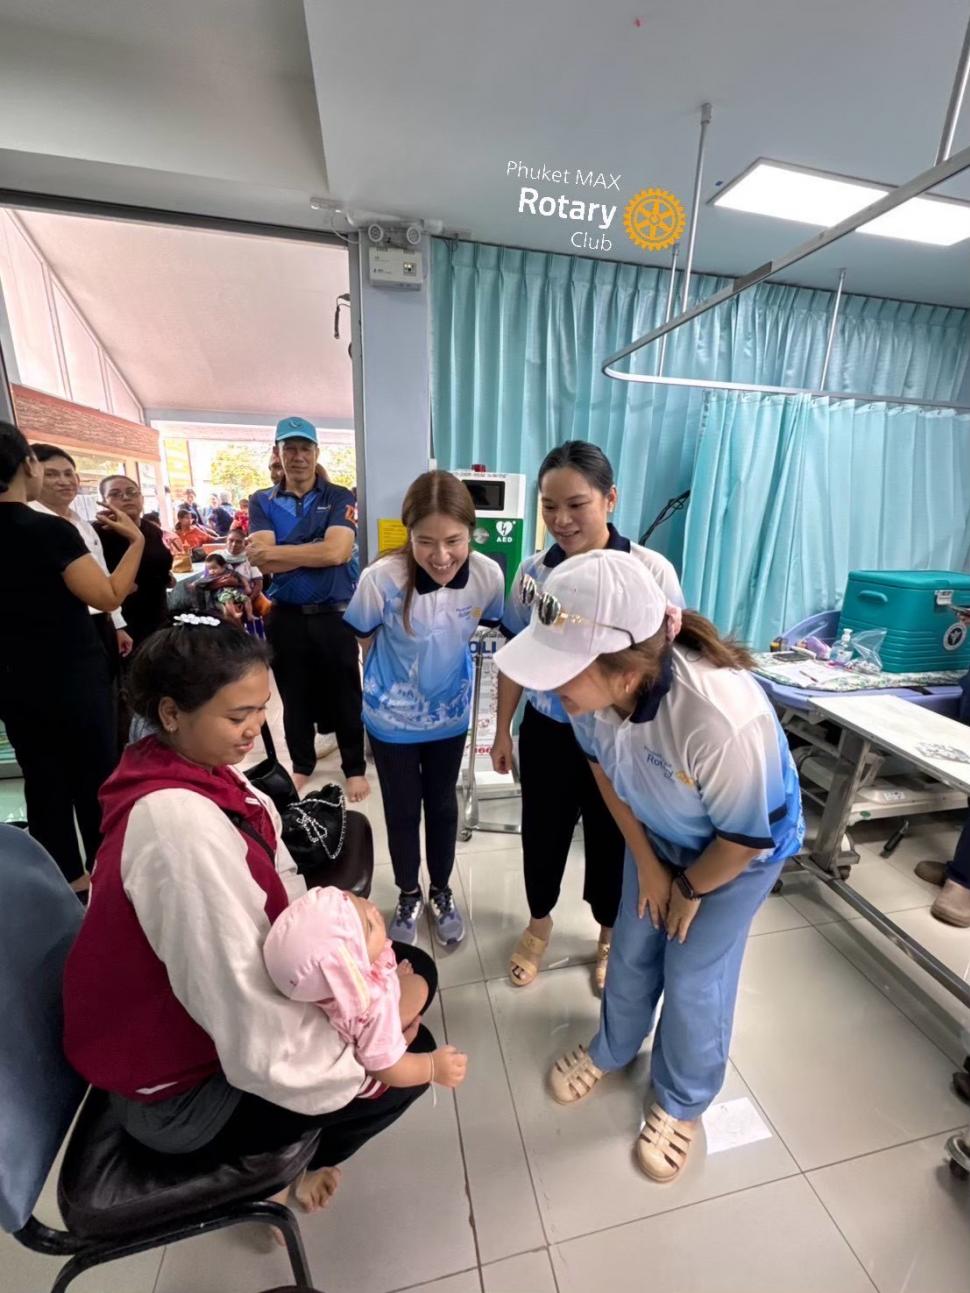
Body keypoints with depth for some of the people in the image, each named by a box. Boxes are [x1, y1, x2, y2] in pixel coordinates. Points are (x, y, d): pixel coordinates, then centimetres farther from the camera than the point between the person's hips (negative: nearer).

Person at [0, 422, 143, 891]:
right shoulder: (50, 529, -19)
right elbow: (109, 596, -21)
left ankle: (65, 877, 29)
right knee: (96, 777, 9)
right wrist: (136, 540, -14)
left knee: (42, 780, 15)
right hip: (71, 676, -6)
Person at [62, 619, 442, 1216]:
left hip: (231, 999, 7)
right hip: (181, 1090, -7)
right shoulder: (181, 824, -37)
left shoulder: (199, 771, -8)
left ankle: (293, 1143, 28)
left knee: (413, 968, 8)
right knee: (411, 1055, 1)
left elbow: (285, 902, -2)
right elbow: (262, 1047, -33)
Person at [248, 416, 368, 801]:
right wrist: (318, 553, -14)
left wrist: (274, 551, -12)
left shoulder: (340, 498, -1)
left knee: (344, 696, 9)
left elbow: (336, 551, -17)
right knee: (294, 696, 16)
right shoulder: (262, 502, 5)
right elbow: (263, 562, -9)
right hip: (285, 617, 3)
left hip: (334, 615, -2)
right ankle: (301, 764, 38)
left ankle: (355, 767, 28)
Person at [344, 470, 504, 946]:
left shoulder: (488, 575, -22)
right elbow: (362, 638, -9)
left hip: (450, 714, 2)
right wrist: (392, 678, 0)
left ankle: (441, 893, 47)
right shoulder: (382, 578, -30)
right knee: (402, 810, 17)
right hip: (391, 717, -2)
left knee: (442, 805, 21)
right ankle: (408, 895, 46)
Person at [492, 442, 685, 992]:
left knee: (612, 840, 19)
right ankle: (540, 922, 51)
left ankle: (610, 935, 49)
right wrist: (503, 730, 7)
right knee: (542, 833, 20)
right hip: (547, 732, 3)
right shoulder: (533, 571, -6)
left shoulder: (651, 571, -15)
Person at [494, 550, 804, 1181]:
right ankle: (611, 1050, 49)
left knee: (694, 978, 11)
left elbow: (747, 838, -24)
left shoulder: (726, 719, -45)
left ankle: (682, 1102, 43)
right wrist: (646, 862, -2)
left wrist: (690, 890, -6)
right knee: (632, 949, 18)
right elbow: (604, 765, -8)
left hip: (742, 851, -4)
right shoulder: (594, 685, -31)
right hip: (658, 834, 4)